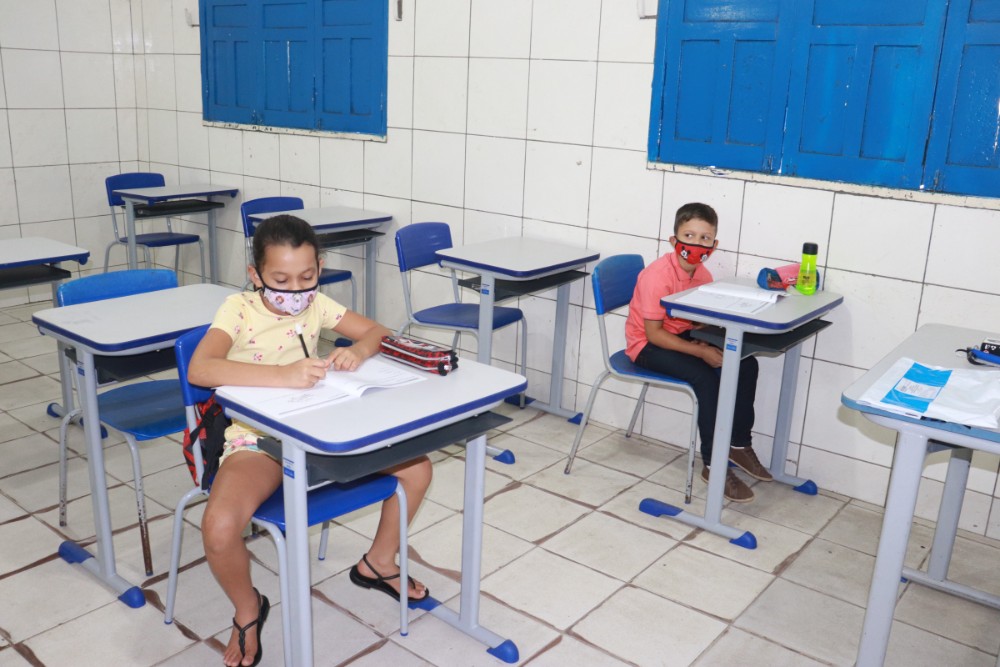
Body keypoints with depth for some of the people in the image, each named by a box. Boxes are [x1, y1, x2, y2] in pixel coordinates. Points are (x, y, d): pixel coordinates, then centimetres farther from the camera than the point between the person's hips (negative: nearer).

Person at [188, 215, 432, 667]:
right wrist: (282, 375, -43)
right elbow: (199, 369, -32)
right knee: (219, 528, -31)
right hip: (257, 441, -4)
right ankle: (247, 611, 5)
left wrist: (359, 350, -20)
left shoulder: (316, 305, -2)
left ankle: (378, 563, 22)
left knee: (416, 467, -3)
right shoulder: (239, 310, -15)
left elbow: (378, 331, 5)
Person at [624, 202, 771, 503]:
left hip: (683, 336, 8)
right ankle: (713, 465, -14)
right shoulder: (658, 275, -24)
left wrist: (710, 343, -19)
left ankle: (740, 444, 10)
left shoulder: (703, 275, -2)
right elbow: (653, 333, -25)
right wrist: (700, 351, -29)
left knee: (746, 364, -6)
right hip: (646, 345, -7)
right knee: (705, 377, -28)